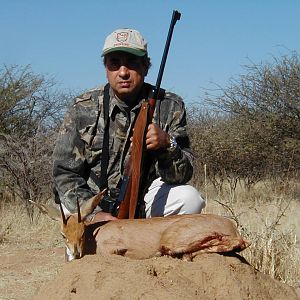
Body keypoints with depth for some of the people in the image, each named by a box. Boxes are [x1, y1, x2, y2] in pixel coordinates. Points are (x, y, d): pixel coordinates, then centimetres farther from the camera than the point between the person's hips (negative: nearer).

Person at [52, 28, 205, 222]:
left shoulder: (170, 107, -7)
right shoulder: (84, 108, -9)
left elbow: (182, 176, -10)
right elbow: (65, 173, -9)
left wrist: (167, 144, -32)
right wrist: (94, 214, -25)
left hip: (146, 199, 1)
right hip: (94, 202, 0)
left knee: (190, 198, -25)